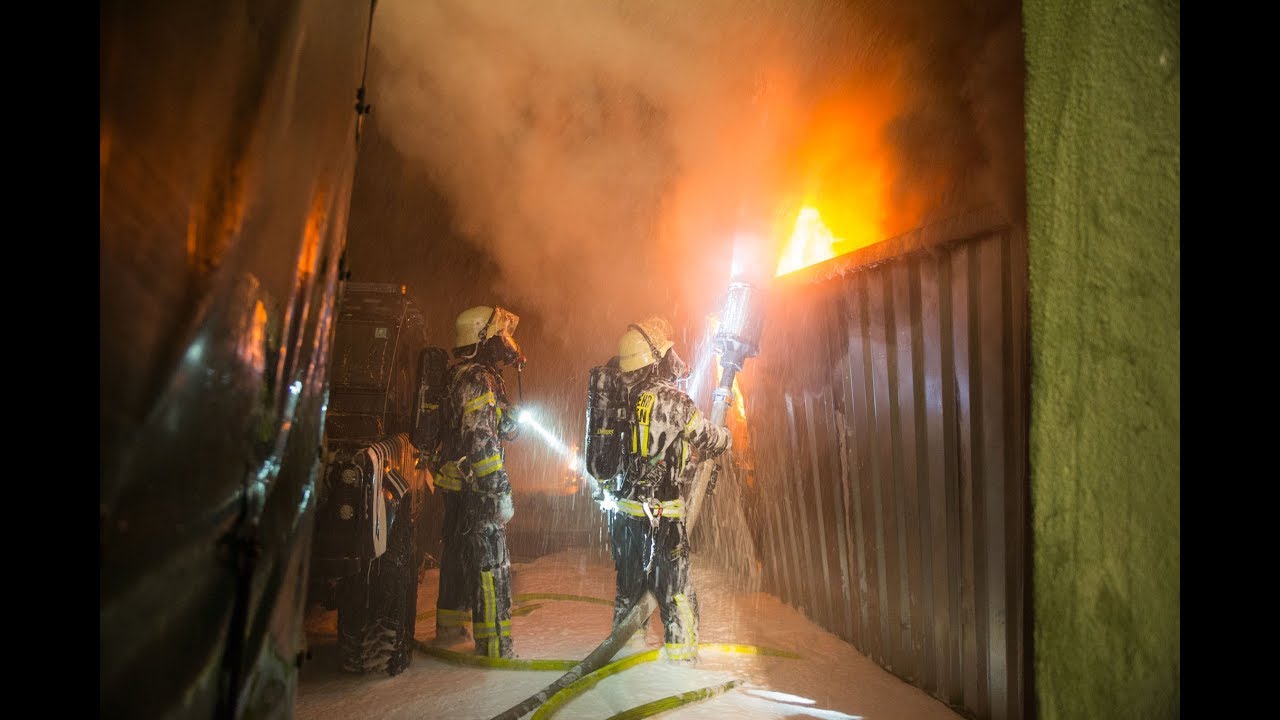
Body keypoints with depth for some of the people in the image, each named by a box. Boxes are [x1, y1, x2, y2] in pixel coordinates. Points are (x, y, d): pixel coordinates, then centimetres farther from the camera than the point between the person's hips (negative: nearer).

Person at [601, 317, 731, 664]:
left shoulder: (623, 397, 2)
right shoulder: (672, 399, -14)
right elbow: (710, 440, -2)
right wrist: (728, 437, 20)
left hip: (622, 512, 6)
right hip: (660, 517, -6)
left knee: (629, 587, 21)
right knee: (677, 592, 8)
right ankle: (681, 657, 16)